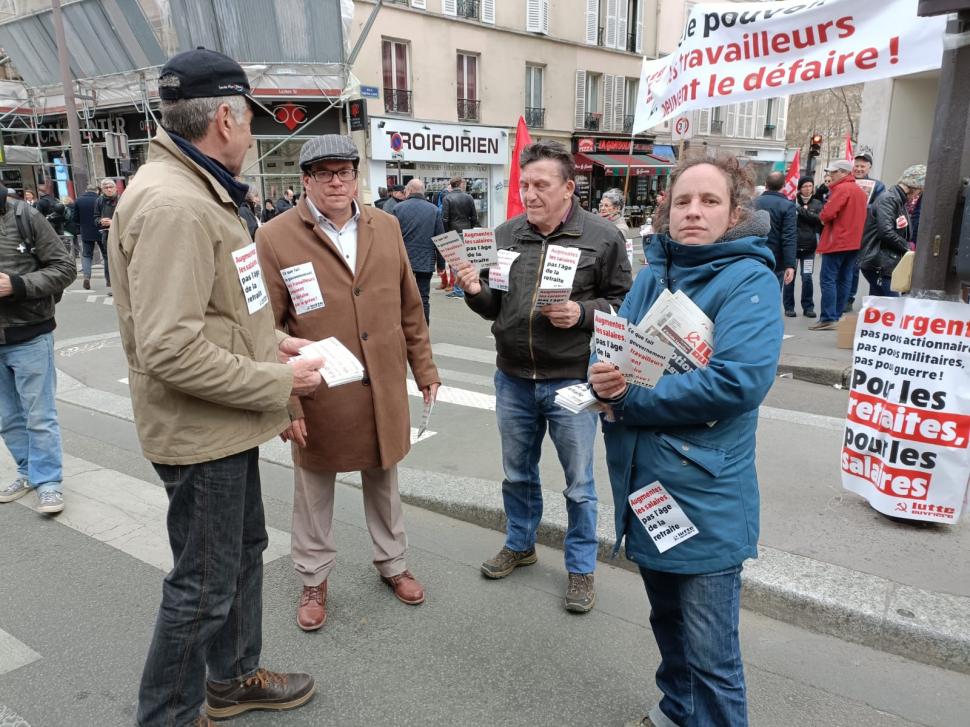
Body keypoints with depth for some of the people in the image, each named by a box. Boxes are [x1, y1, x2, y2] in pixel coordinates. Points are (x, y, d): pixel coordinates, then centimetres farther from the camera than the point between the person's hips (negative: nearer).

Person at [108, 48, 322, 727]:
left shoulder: (199, 193, 10)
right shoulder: (171, 205, -24)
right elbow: (172, 351, -30)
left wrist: (270, 340, 7)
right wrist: (280, 382, -20)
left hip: (228, 424, 11)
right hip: (201, 434, -10)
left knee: (244, 549, 23)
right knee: (204, 585, 6)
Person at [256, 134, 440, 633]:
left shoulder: (385, 228, 3)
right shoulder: (275, 238, -10)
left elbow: (410, 308, 8)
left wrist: (424, 369, 9)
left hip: (384, 389, 4)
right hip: (317, 396, -3)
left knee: (383, 480, 20)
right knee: (314, 491, 15)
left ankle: (392, 563, 41)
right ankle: (313, 579, 36)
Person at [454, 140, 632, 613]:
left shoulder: (603, 237, -8)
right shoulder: (505, 235, 3)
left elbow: (624, 303, -5)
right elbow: (492, 307, 9)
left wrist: (582, 313, -21)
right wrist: (475, 290, -11)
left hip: (572, 381, -3)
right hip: (513, 379, 4)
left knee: (579, 484, 10)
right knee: (518, 474, 21)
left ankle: (581, 567, 30)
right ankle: (519, 544, 44)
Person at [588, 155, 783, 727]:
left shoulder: (750, 282, -13)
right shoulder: (653, 275, 6)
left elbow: (740, 379, -26)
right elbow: (612, 348, 7)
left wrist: (631, 398, -21)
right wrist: (604, 375, -18)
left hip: (706, 496, -6)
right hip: (643, 483, 7)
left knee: (710, 654, 6)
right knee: (667, 619, 26)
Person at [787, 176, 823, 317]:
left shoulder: (817, 204, 8)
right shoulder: (792, 202, 1)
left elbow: (820, 219, -8)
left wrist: (803, 211, -13)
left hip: (809, 246, 2)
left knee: (807, 277, 0)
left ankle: (808, 307, 11)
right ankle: (789, 307, 12)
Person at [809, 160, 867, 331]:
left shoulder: (842, 189, -12)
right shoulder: (860, 190, 16)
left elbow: (827, 214, -21)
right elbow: (859, 215, 19)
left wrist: (822, 215, 1)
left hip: (837, 241, -9)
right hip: (854, 241, 9)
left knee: (828, 280, -8)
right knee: (844, 280, 10)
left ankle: (828, 319, -12)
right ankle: (837, 316, 13)